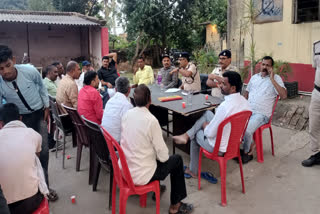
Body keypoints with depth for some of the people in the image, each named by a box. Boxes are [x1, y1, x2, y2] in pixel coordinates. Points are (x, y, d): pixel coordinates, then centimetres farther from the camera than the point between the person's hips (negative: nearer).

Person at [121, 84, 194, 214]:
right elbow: (163, 155, -16)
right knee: (177, 160, 12)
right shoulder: (151, 120, -23)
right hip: (141, 176, -6)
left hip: (124, 169, 7)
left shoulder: (127, 114, -5)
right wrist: (164, 156, 8)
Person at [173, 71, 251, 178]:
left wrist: (205, 125, -2)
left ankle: (192, 171, 39)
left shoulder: (224, 106, -34)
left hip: (220, 148, -7)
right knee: (207, 113, 14)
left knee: (196, 134, 23)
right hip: (236, 142, 8)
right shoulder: (244, 101, -7)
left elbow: (210, 133, -25)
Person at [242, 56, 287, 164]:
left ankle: (247, 152, 1)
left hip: (261, 114, -5)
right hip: (247, 110, 6)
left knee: (246, 130, -29)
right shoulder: (254, 77, 16)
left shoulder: (276, 78, -1)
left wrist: (272, 79, -16)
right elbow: (246, 92, 27)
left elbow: (284, 95, -15)